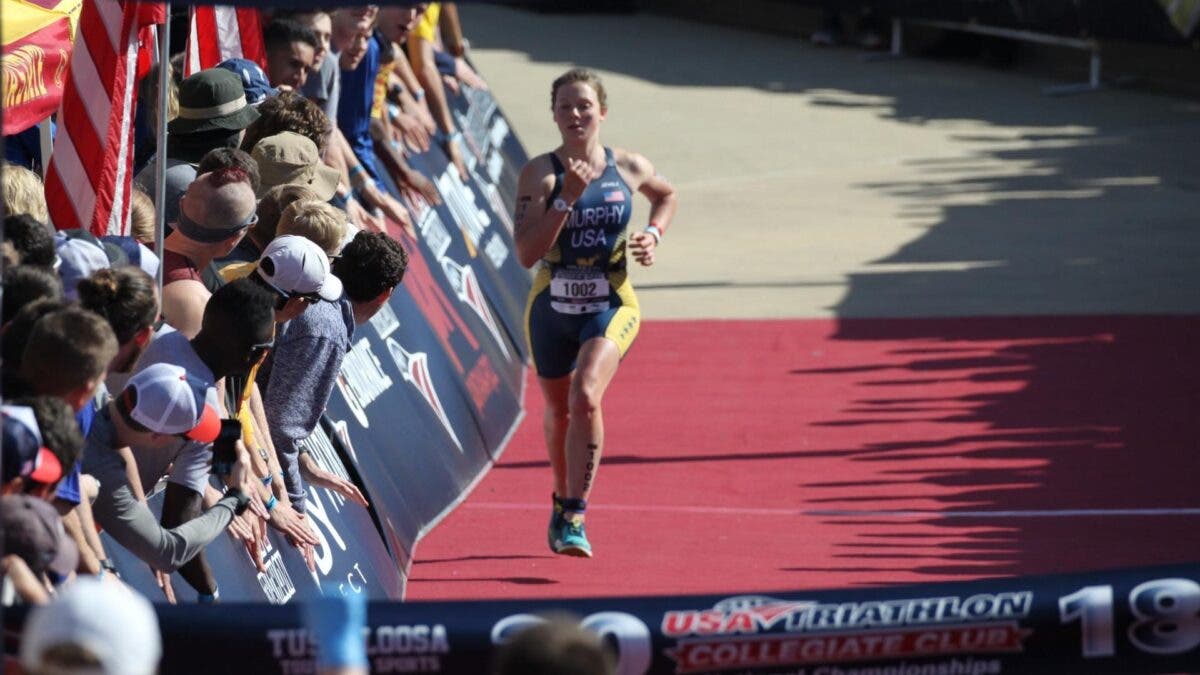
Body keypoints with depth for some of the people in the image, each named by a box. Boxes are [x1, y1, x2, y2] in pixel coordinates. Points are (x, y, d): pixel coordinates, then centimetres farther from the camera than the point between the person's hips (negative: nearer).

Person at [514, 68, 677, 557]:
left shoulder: (629, 168, -4)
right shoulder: (540, 173, -11)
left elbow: (666, 195, 21)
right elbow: (526, 252, -20)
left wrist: (654, 234, 2)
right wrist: (567, 199, -26)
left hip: (611, 305, -1)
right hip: (552, 306, 1)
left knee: (585, 396, -25)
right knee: (558, 409, 17)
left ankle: (574, 516, -21)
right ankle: (563, 501, 45)